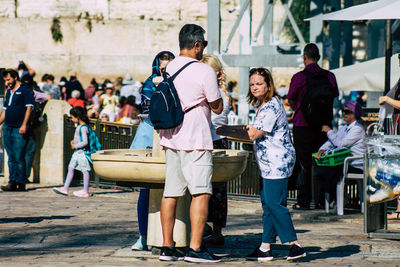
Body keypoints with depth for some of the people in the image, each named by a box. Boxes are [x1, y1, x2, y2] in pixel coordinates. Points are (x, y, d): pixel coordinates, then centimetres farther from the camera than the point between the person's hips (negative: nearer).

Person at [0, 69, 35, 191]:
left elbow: (29, 108, -9)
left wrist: (24, 125, -17)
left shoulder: (25, 90, -2)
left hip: (19, 130, -7)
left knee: (19, 158, -8)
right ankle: (12, 182, 7)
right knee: (11, 158, 6)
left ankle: (21, 183, -3)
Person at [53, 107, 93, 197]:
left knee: (85, 170, -2)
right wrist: (73, 141, 10)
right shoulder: (79, 126, 11)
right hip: (77, 152, 10)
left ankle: (85, 191, 4)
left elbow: (85, 142, -25)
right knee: (71, 168, 10)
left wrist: (75, 146, -15)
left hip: (82, 151, -10)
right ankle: (65, 188, 13)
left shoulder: (83, 128, -19)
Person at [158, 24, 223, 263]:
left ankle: (167, 246, 11)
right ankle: (195, 248, -11)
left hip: (170, 138, 7)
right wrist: (215, 86, 11)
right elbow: (217, 108, -6)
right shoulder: (205, 71, -11)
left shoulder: (168, 69, 9)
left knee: (171, 192, 9)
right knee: (201, 192, -6)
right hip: (196, 140, -7)